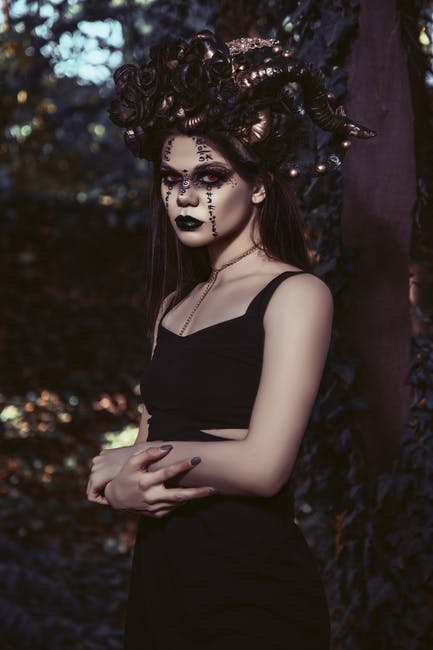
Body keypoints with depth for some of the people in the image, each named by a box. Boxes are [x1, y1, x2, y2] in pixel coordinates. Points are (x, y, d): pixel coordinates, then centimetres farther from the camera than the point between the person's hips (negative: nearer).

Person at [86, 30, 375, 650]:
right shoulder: (173, 304, 11)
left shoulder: (296, 294, -11)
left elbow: (263, 465, -20)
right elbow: (150, 437, 10)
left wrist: (121, 462, -9)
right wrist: (123, 489, -13)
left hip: (252, 596, -6)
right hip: (159, 574, 7)